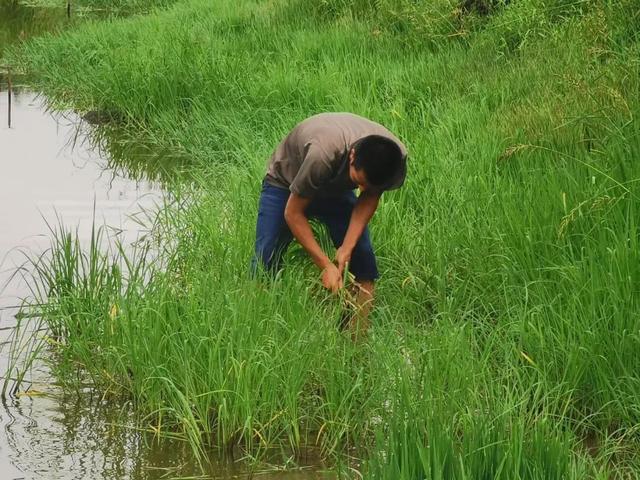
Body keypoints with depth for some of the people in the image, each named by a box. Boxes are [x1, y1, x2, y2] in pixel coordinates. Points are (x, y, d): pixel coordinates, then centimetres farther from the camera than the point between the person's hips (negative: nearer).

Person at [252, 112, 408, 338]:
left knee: (364, 268, -10)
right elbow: (293, 213, -30)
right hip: (286, 183, -3)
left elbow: (369, 198, -10)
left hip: (336, 189, 4)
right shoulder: (322, 154, -45)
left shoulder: (396, 158, -31)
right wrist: (326, 266, -33)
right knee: (264, 266, -14)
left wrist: (348, 247, -24)